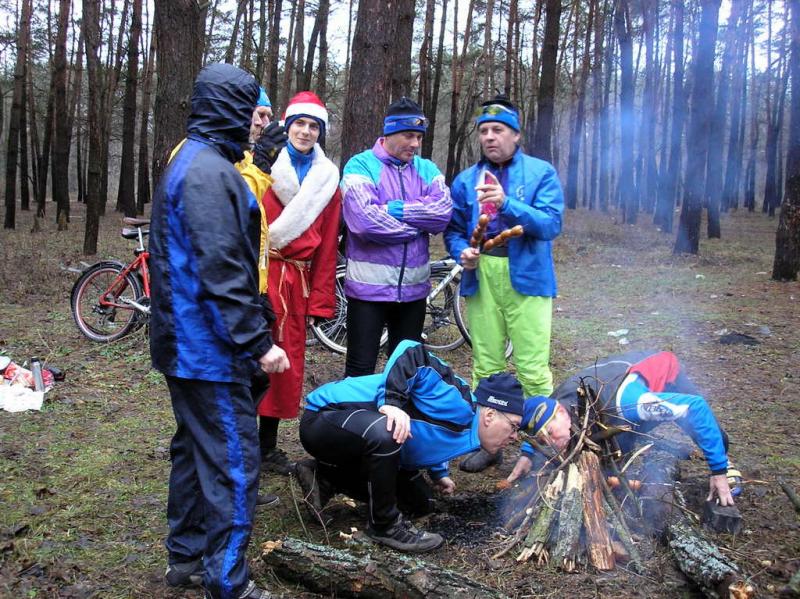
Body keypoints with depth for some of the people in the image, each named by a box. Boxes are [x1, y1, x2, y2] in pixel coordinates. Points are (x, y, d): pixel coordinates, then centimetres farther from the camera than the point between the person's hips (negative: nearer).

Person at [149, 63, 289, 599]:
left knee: (196, 447, 19)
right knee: (234, 460, -3)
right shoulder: (210, 172, -19)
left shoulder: (189, 162, 15)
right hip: (210, 347, -11)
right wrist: (259, 341, -20)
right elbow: (221, 272, -24)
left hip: (185, 342, 11)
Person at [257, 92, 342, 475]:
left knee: (286, 364, 10)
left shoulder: (327, 178, 11)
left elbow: (327, 245, 11)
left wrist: (320, 298, 7)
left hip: (296, 280, 4)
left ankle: (267, 446, 24)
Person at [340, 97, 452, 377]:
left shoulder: (427, 169, 9)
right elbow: (364, 220, -21)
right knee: (360, 370, 4)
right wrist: (418, 224, -10)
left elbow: (444, 212, -8)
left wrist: (394, 209, -15)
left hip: (413, 287, 5)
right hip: (369, 286, -4)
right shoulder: (361, 165, -6)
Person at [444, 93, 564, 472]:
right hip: (480, 276, 4)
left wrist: (506, 203, -23)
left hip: (526, 277, -4)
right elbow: (453, 228, 16)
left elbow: (551, 224, -10)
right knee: (485, 366, 10)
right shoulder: (466, 180, 13)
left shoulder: (541, 172, 1)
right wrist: (461, 251, -7)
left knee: (532, 368, -5)